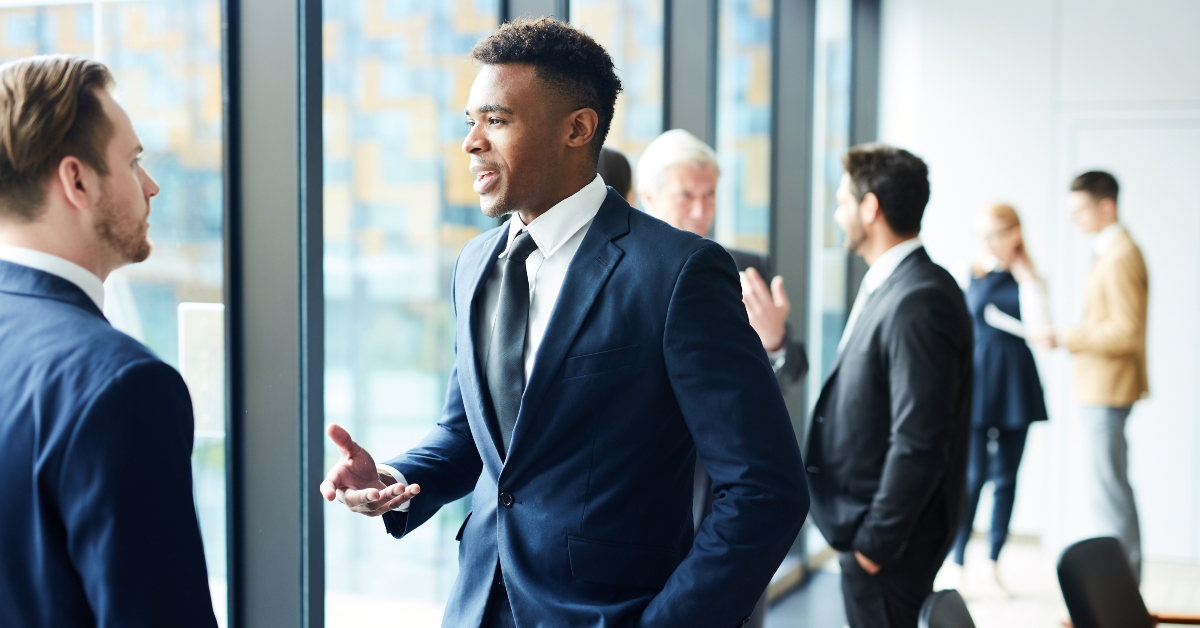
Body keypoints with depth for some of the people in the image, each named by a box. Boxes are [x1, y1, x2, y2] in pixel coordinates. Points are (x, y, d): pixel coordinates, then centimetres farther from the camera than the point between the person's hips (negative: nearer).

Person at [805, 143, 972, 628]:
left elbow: (919, 443, -24)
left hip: (888, 538, -9)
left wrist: (876, 541, -19)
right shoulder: (888, 287, 9)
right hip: (864, 521, 9)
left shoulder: (918, 302, -22)